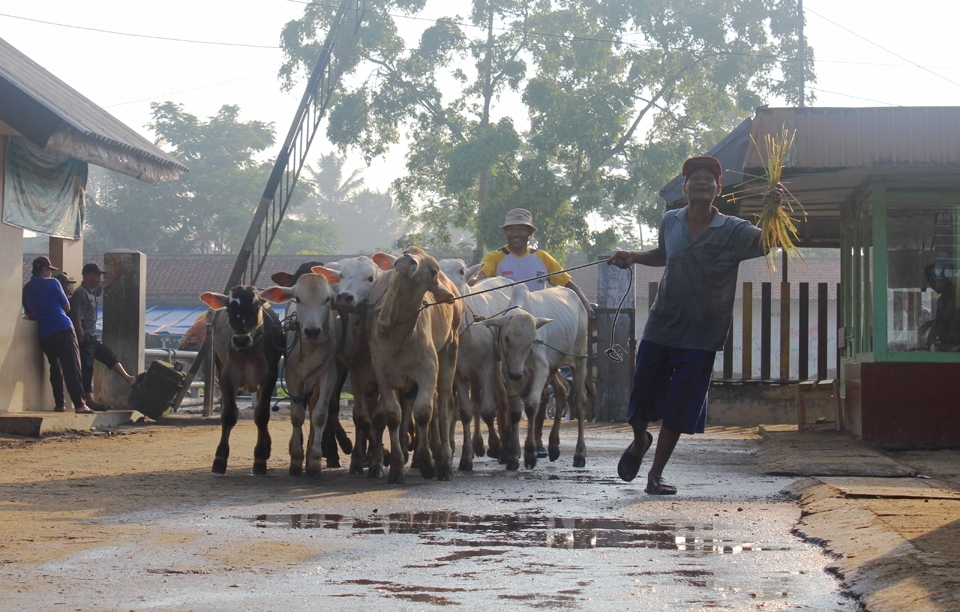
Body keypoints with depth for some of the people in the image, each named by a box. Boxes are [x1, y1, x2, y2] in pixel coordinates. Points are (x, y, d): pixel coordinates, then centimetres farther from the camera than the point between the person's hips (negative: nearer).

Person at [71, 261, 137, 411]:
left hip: (92, 338, 10)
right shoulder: (81, 293, -16)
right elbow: (76, 317, -22)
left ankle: (128, 379, 21)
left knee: (109, 356, 14)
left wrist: (115, 274, 46)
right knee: (87, 367, -6)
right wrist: (81, 339, -23)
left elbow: (103, 285, 40)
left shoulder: (92, 291, 14)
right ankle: (89, 400, -4)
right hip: (85, 338, -10)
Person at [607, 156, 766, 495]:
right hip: (660, 327, 3)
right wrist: (633, 257, 8)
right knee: (642, 396, 8)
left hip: (701, 336, -3)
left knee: (679, 409, -1)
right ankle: (640, 441, 41)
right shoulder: (671, 222, 3)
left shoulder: (732, 231, -8)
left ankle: (656, 473, 13)